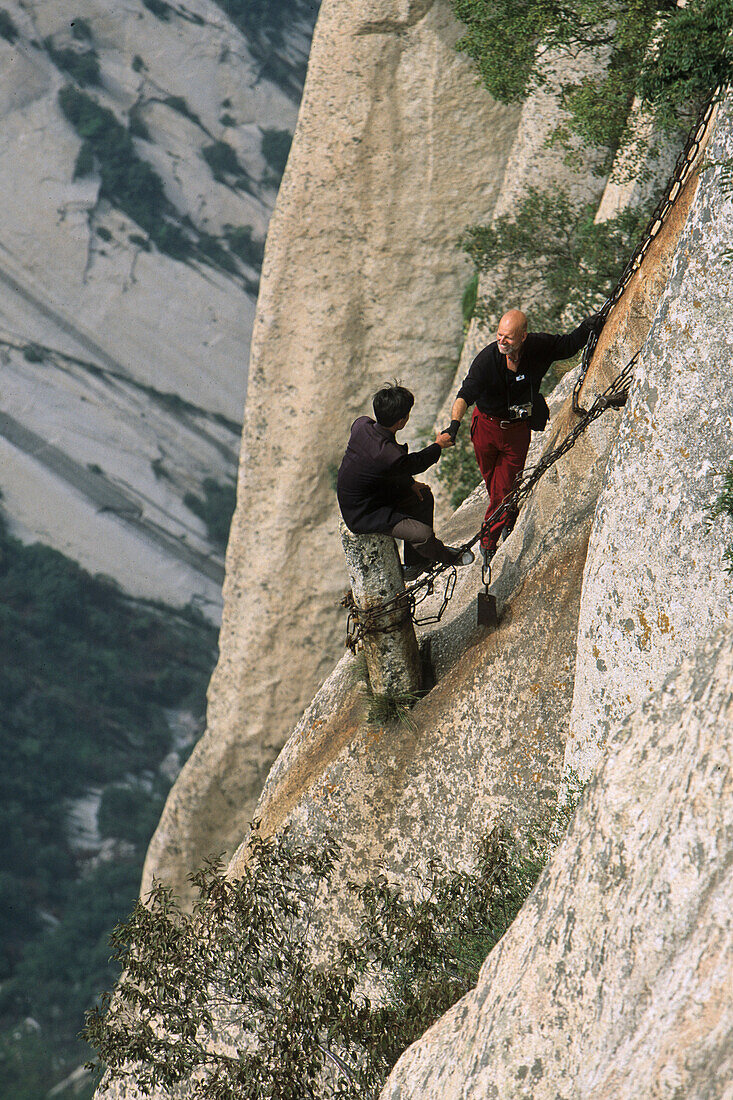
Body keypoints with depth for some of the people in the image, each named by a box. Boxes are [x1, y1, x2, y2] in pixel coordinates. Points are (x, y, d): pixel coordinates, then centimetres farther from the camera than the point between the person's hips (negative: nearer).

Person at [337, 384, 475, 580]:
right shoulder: (391, 455, -36)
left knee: (424, 496, 16)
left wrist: (409, 483, 6)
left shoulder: (362, 424, -11)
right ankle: (446, 556, 16)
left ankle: (415, 564, 28)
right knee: (423, 534, -19)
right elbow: (416, 464, -11)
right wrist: (438, 446, 7)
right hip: (363, 517, -9)